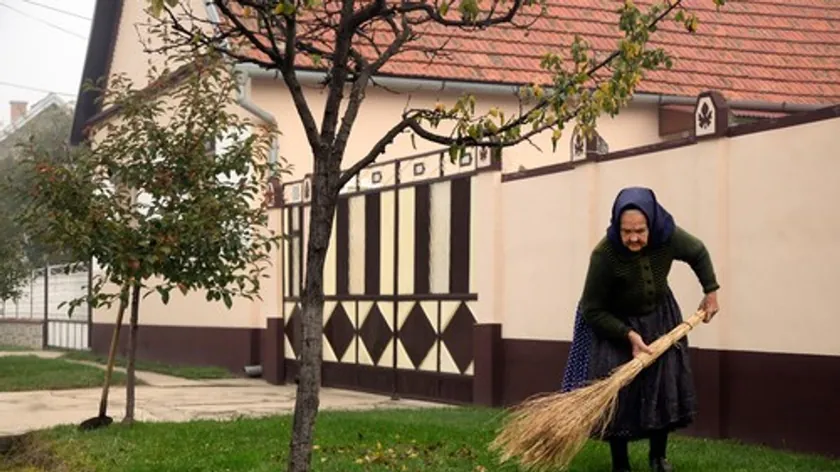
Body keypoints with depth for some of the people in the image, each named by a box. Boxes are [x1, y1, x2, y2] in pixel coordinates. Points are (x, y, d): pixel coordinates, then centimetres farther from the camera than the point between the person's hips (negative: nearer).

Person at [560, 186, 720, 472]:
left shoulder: (668, 237, -25)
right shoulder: (604, 255, -35)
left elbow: (698, 254, 0)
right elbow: (592, 311, -22)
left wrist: (711, 292, 2)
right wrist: (629, 335, -27)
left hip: (659, 317, 4)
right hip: (613, 323, -4)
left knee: (666, 383, 4)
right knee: (616, 391, -8)